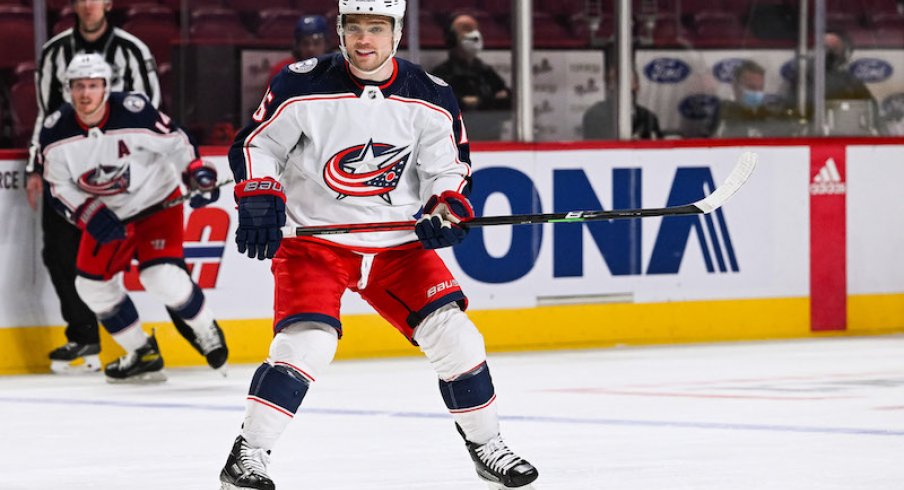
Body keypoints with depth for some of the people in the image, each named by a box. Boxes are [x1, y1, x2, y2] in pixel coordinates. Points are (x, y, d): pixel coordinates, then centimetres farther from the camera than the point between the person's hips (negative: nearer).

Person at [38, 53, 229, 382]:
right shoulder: (55, 133, -15)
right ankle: (142, 355, 19)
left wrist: (199, 175, -28)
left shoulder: (134, 112, -27)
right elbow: (59, 187, -7)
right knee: (92, 282, 3)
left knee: (162, 276, -21)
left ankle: (206, 331, 8)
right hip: (107, 213, 5)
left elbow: (175, 142, -14)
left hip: (156, 201, -5)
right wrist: (91, 217, -20)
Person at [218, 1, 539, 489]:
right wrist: (258, 201, -18)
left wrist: (445, 210, -14)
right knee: (308, 340, -23)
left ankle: (486, 446, 14)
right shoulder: (302, 86, -11)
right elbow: (255, 144, -3)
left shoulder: (431, 98, -3)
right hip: (312, 240, -3)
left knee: (451, 333, -5)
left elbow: (448, 166, 6)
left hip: (398, 243, 3)